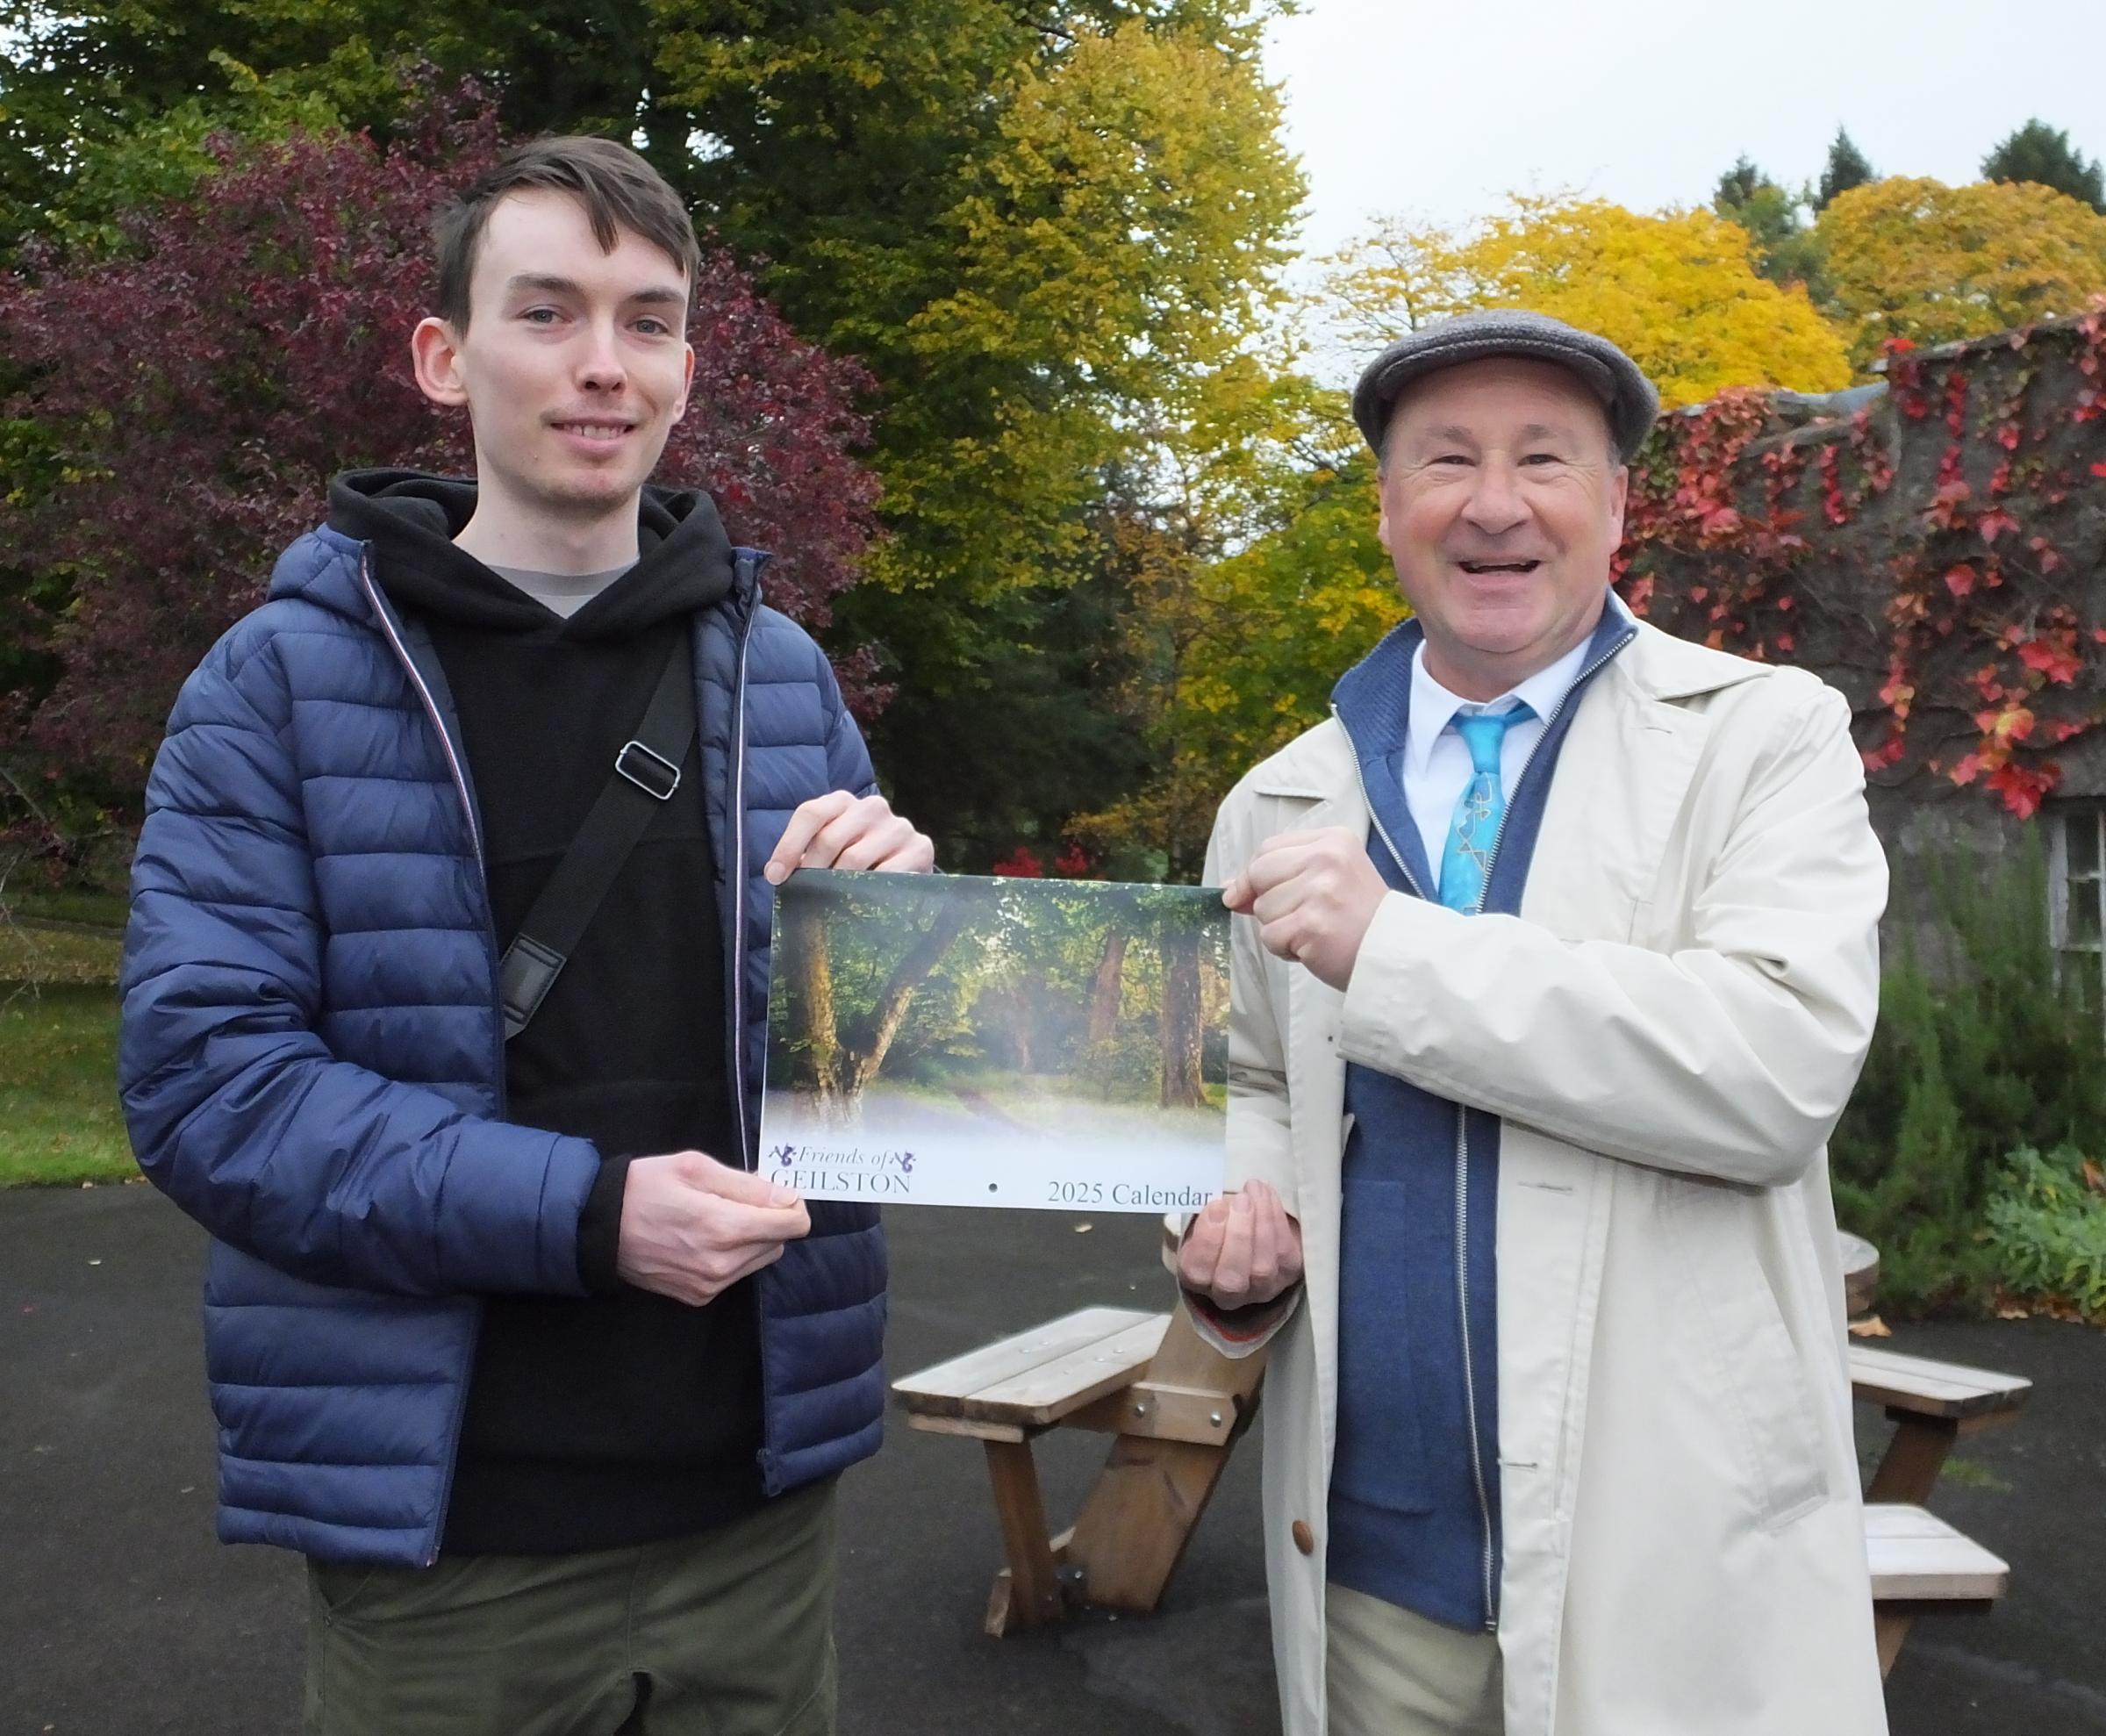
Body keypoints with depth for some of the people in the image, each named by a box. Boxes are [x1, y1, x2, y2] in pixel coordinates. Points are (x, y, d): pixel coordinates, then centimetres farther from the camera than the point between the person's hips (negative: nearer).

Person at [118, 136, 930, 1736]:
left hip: (758, 1491, 3)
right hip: (442, 1530, -3)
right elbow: (203, 1075, -12)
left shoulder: (782, 674, 5)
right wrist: (582, 1209, -23)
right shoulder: (285, 676, -4)